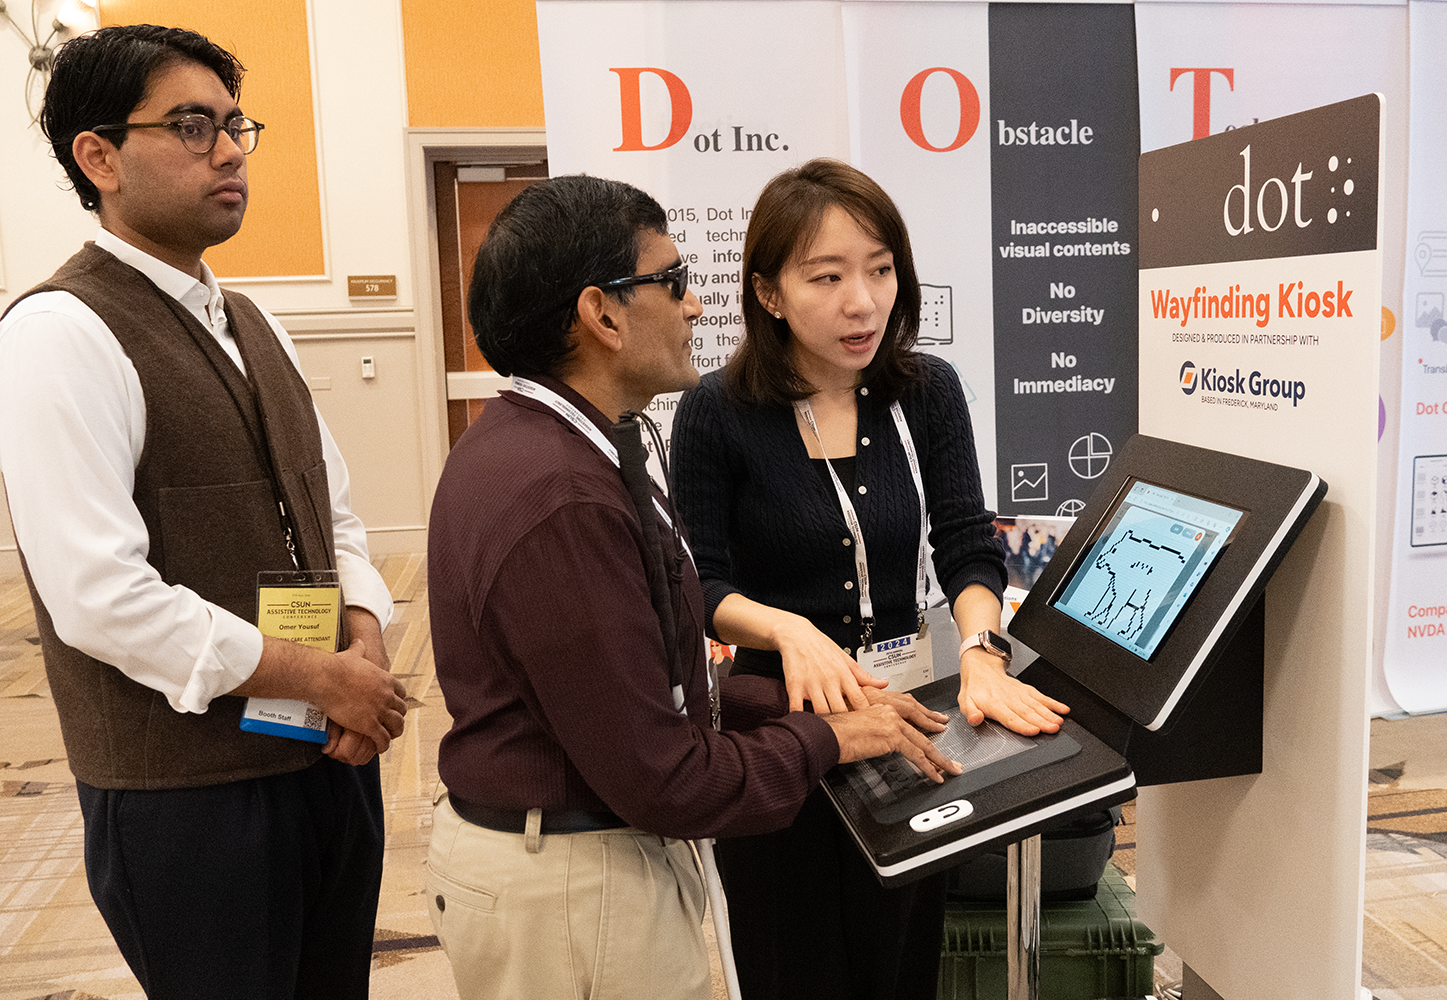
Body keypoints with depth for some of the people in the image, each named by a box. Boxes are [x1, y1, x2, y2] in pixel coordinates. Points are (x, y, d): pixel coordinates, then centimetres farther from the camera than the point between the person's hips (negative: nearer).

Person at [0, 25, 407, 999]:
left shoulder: (253, 326, 11)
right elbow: (99, 596, -23)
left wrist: (365, 640, -6)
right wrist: (323, 678, -16)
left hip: (331, 758, 7)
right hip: (189, 799, -7)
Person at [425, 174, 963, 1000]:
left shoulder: (525, 440, 4)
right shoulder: (563, 502, -28)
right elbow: (662, 781, -24)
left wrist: (790, 698, 2)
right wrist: (826, 739, -11)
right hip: (571, 890, -9)